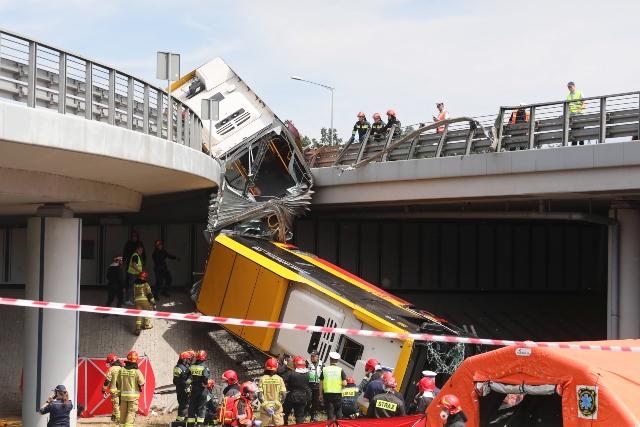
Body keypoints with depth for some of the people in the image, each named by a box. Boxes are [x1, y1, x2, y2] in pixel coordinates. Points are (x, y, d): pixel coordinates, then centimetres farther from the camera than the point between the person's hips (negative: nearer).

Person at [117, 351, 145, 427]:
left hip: (123, 395, 4)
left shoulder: (122, 370, 0)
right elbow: (141, 383, -10)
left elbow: (118, 383, 6)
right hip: (133, 395, -4)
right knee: (131, 412, -2)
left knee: (123, 413, 13)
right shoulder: (136, 371, -12)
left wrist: (119, 395, 15)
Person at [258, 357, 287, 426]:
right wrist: (278, 403, 0)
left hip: (265, 407, 0)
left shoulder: (262, 379, -4)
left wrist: (265, 405, -6)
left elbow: (259, 395, -9)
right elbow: (283, 394, -8)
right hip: (277, 407, 0)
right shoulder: (279, 379, -5)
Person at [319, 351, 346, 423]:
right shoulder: (340, 370, -4)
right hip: (338, 393, 0)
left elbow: (321, 384, 1)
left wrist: (321, 394, 10)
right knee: (338, 411, 14)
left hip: (327, 393, 0)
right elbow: (344, 383, -9)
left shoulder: (324, 369, -1)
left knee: (329, 411, 5)